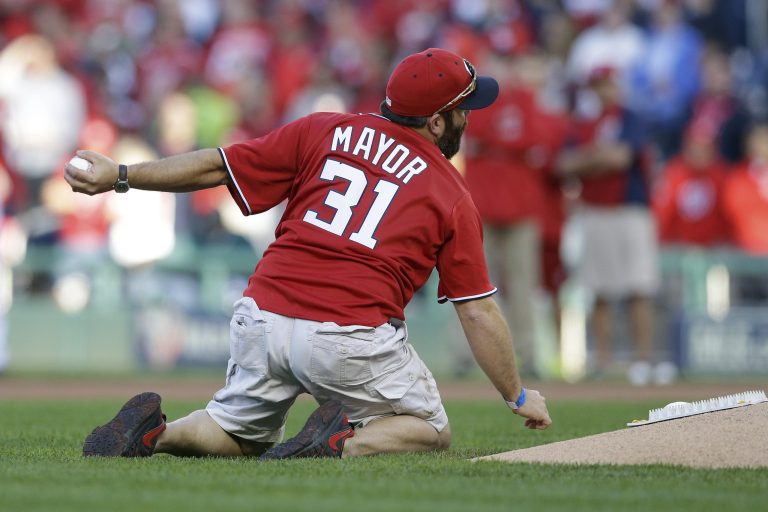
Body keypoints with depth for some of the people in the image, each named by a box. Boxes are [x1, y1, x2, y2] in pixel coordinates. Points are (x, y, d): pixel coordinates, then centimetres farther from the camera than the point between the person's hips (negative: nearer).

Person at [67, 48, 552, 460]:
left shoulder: (325, 131, 10)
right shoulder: (453, 197, 4)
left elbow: (213, 165, 9)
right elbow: (478, 312, 5)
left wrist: (121, 175, 18)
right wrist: (518, 396, 16)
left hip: (264, 317, 4)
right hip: (352, 341, -4)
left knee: (241, 436, 27)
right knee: (430, 430, 19)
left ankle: (154, 431, -3)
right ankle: (347, 442, -12)